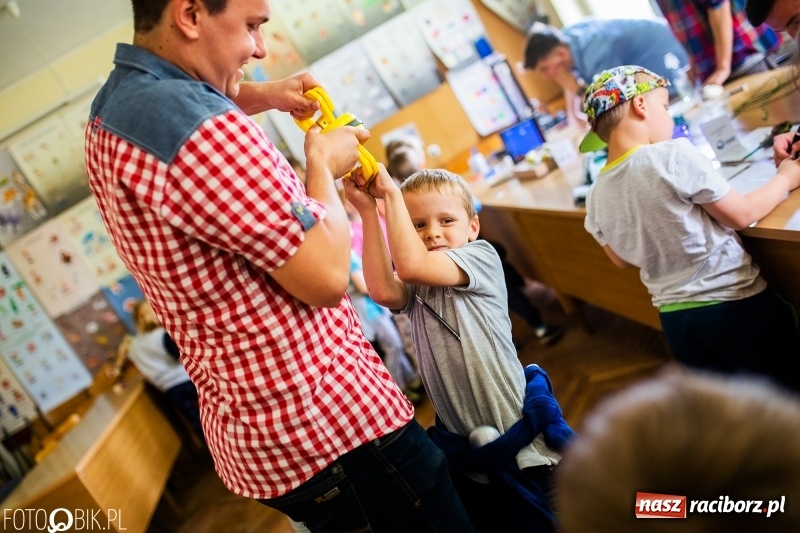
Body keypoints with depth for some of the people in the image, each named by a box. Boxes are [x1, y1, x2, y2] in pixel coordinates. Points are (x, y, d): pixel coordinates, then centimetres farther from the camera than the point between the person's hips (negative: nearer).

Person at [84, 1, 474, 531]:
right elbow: (326, 277, -23)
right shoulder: (201, 129, -26)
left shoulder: (111, 111, 6)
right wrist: (323, 163, -6)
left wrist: (257, 96, 14)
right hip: (331, 425, -10)